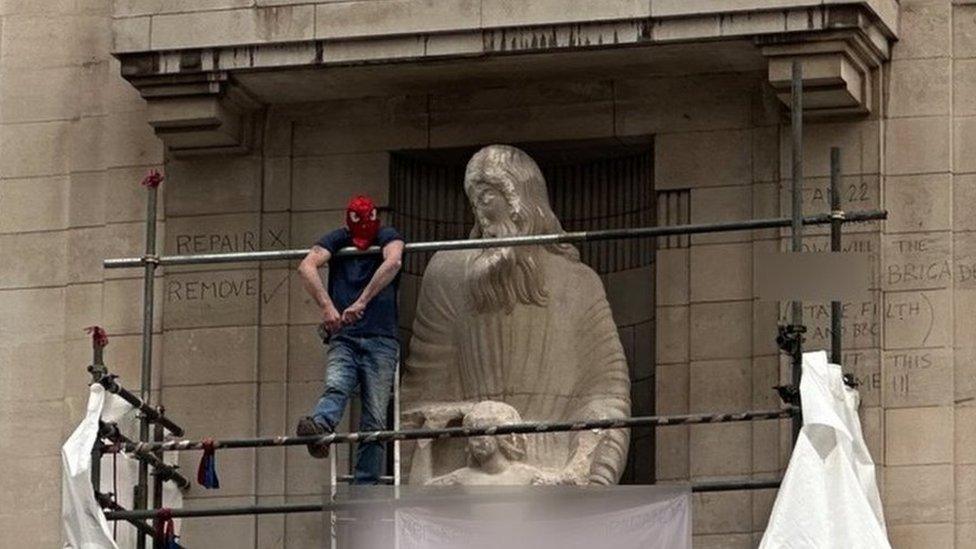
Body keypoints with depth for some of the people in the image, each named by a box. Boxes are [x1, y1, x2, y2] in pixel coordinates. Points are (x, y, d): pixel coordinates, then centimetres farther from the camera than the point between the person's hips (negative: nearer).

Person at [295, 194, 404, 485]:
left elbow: (392, 263, -18)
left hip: (381, 342, 0)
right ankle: (318, 430, -59)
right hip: (343, 339, 0)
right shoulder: (337, 240, 10)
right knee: (335, 388, -29)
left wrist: (361, 302, -30)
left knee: (374, 422, -7)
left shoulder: (388, 237, 6)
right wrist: (327, 306, -26)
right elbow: (306, 267, -9)